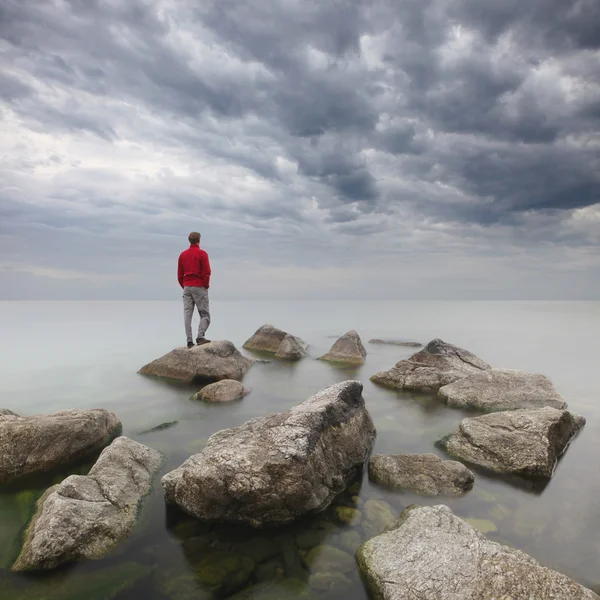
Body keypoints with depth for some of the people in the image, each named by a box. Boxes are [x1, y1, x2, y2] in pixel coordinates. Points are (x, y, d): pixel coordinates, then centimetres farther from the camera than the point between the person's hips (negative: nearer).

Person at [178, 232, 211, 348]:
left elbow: (179, 275, 10)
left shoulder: (182, 254, 11)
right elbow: (206, 272, -11)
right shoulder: (202, 253, -5)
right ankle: (200, 337, -15)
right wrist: (206, 286, 0)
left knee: (187, 314, 3)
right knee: (205, 314, 1)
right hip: (199, 287, -5)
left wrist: (184, 287, 16)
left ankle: (189, 341, 1)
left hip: (187, 287, 5)